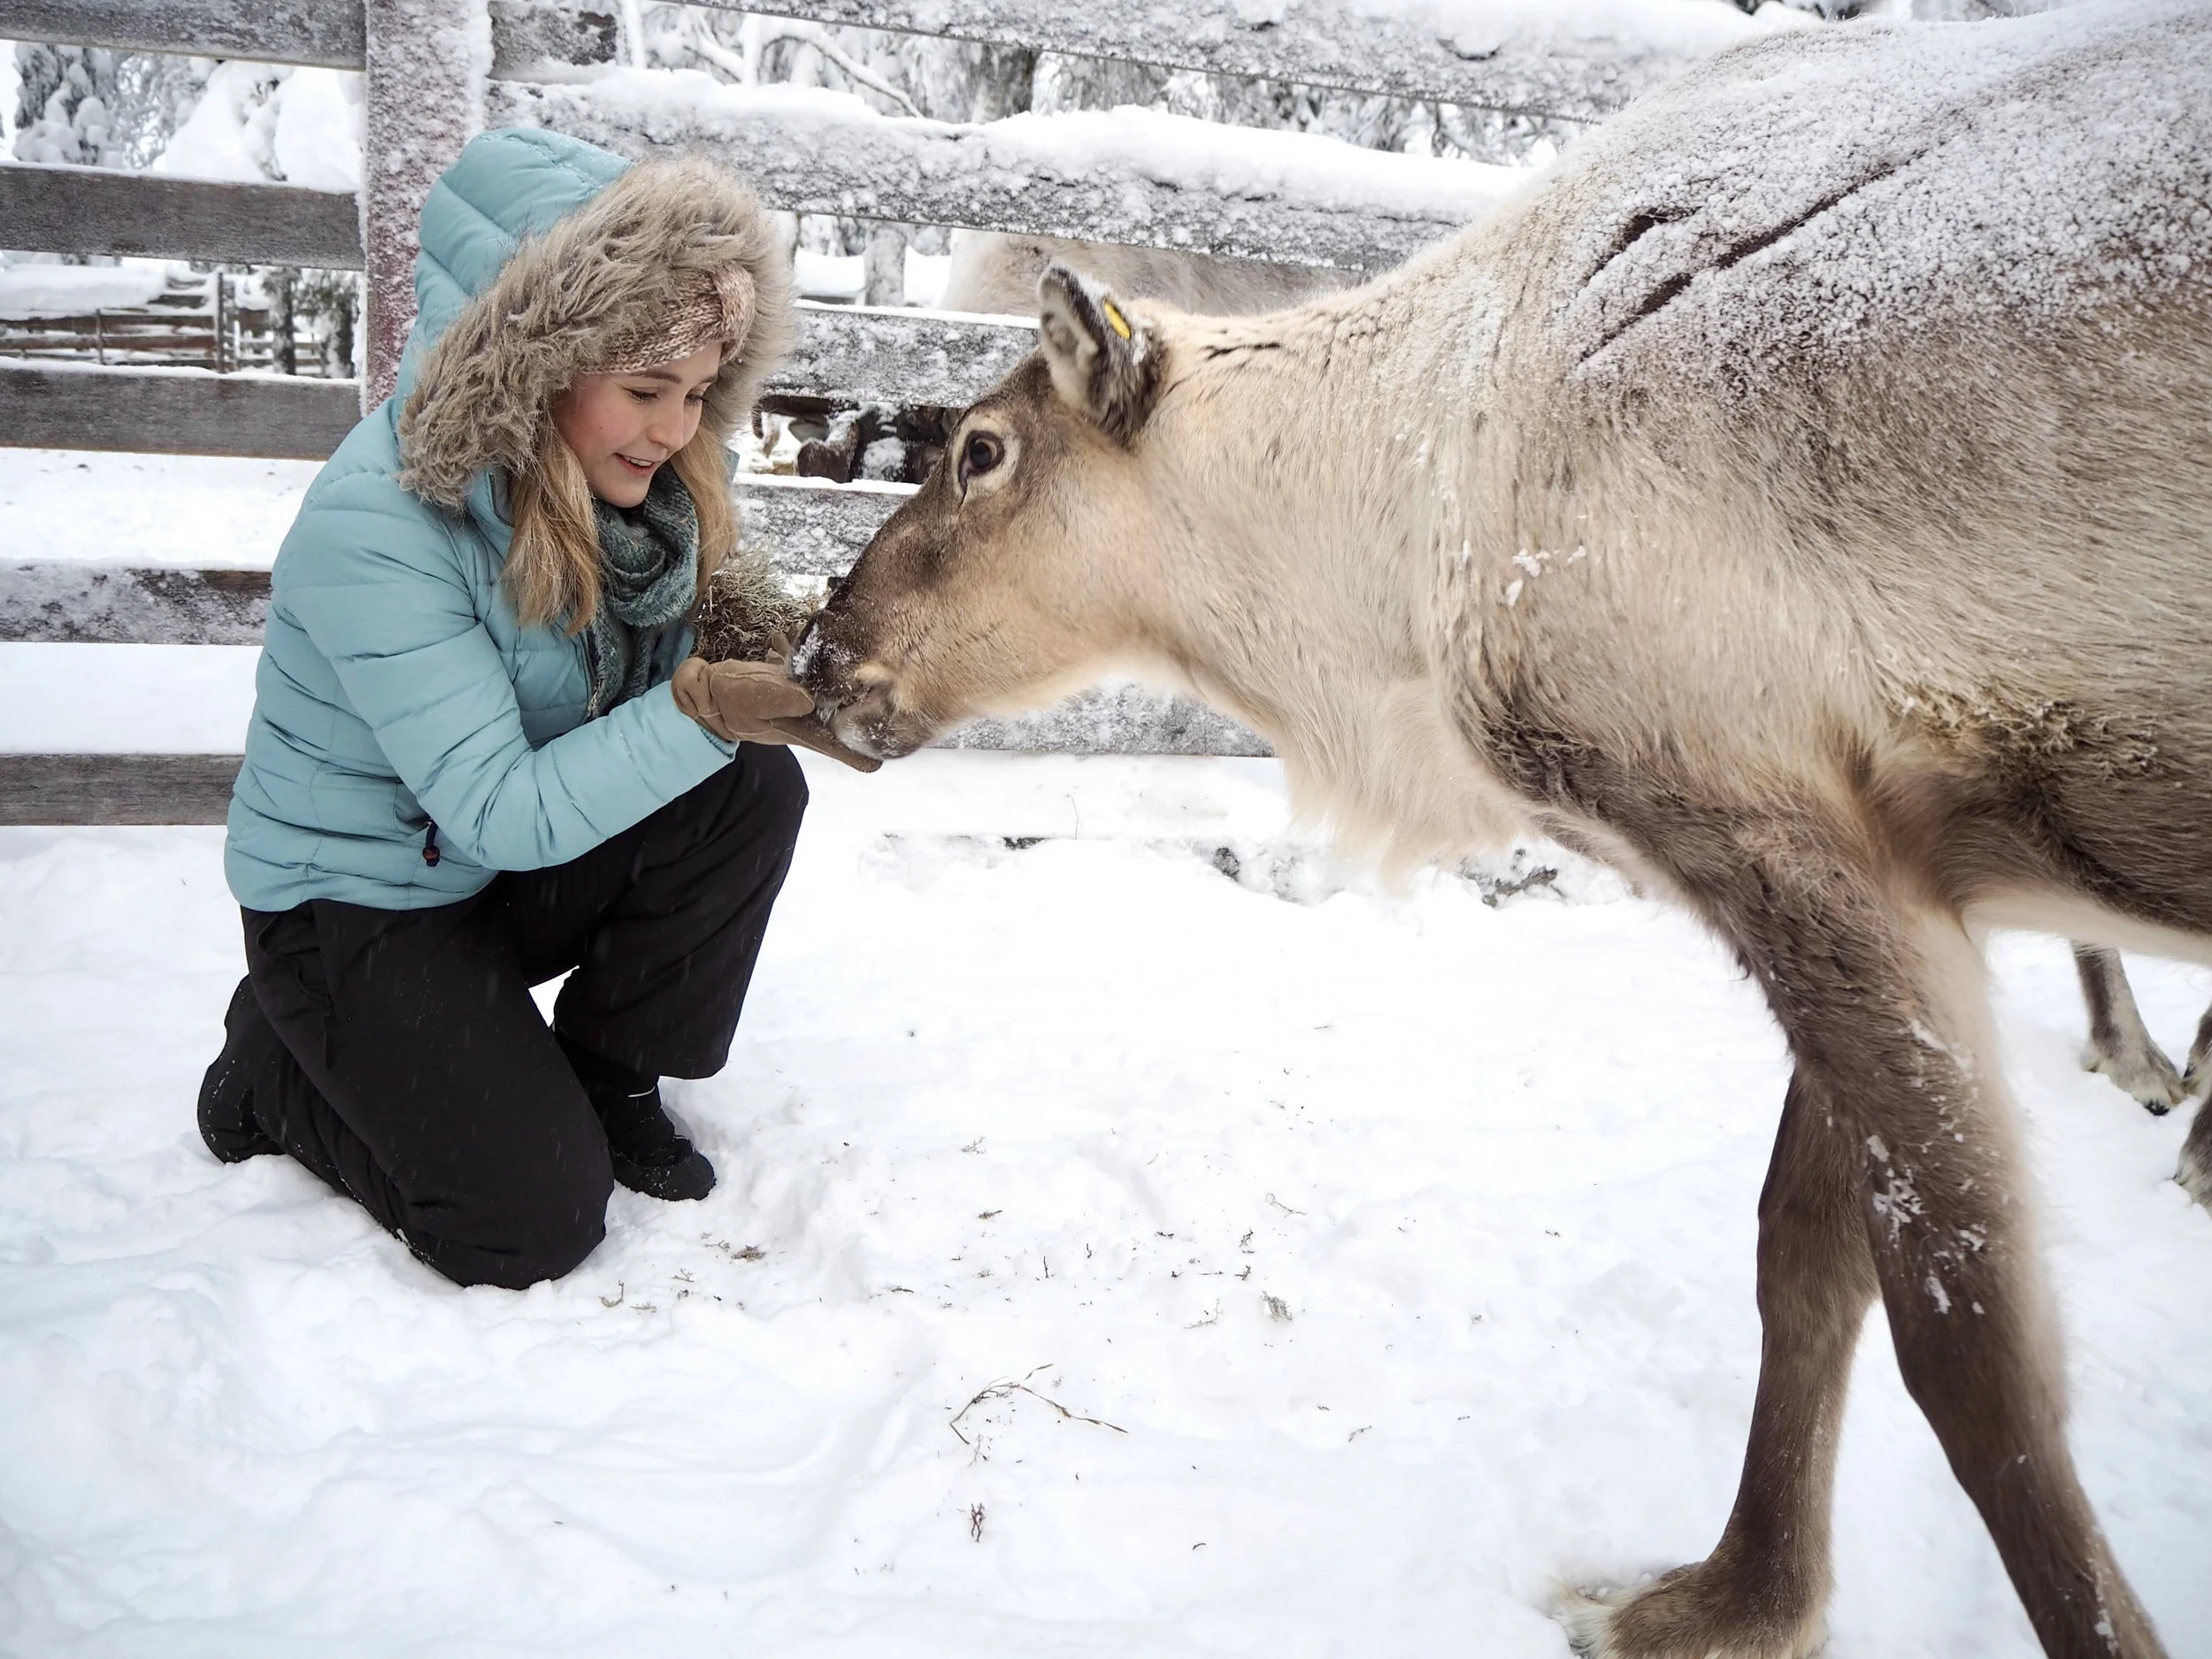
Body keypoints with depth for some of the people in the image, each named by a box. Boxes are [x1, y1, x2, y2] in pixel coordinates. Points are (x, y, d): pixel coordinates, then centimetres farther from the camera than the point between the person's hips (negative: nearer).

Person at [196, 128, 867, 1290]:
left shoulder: (611, 470, -9)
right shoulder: (376, 528, -30)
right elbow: (502, 813, -32)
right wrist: (700, 708, -42)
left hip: (523, 873, 6)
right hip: (356, 904, -6)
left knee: (751, 785, -21)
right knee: (535, 1225, -14)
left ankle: (610, 1077, 0)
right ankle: (277, 1063, 13)